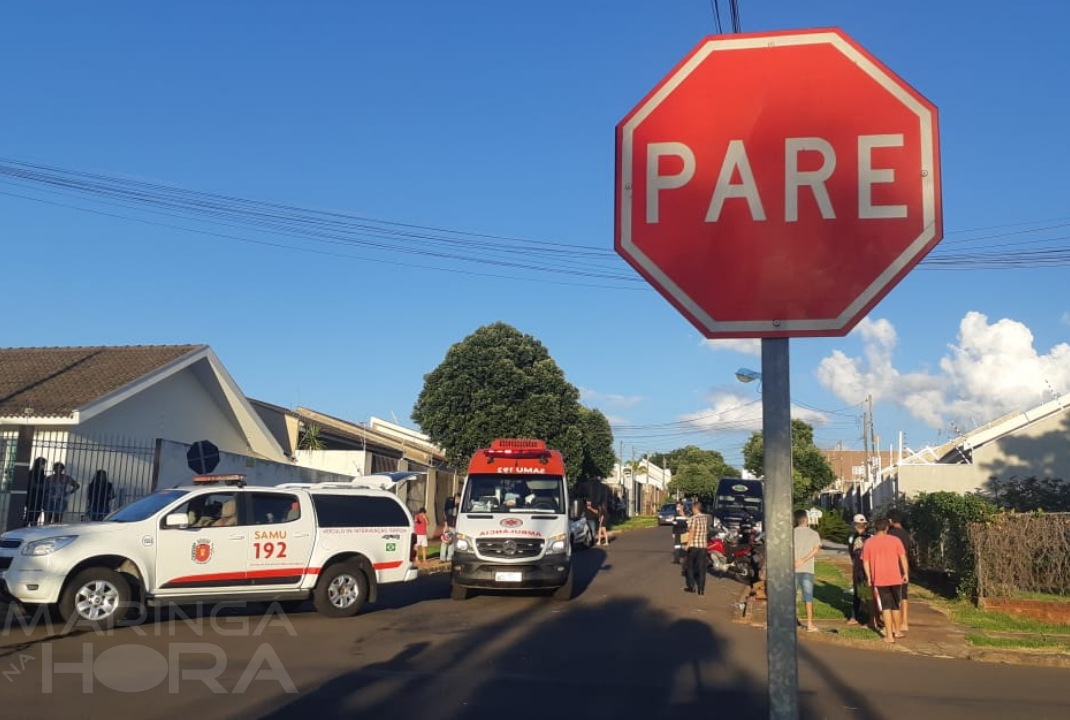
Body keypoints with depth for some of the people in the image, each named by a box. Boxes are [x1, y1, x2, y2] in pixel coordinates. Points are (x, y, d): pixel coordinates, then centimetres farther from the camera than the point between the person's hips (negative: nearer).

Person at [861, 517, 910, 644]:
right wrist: (905, 573, 3)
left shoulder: (868, 542, -1)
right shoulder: (895, 540, -1)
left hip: (879, 579, -1)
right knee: (896, 606, 18)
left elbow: (865, 562, 0)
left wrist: (869, 577, 9)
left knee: (885, 607, 3)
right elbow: (903, 557, -4)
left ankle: (889, 636, -1)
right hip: (895, 578, 1)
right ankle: (897, 632, 30)